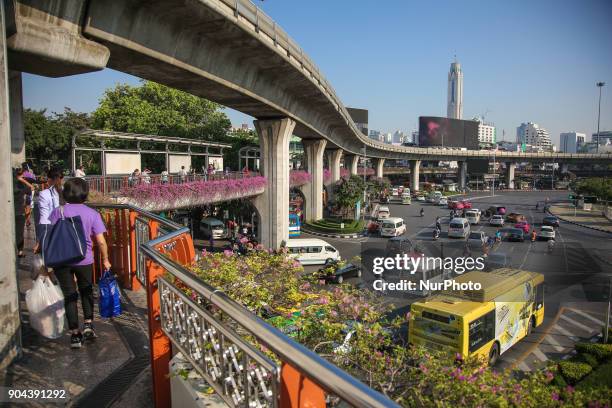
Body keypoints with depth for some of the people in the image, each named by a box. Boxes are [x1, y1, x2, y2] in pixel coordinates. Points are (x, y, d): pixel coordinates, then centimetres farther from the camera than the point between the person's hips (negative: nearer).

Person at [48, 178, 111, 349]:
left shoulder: (58, 212, -1)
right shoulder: (92, 214, -3)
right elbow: (101, 241, -5)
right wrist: (105, 260, 7)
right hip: (85, 259, 0)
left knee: (69, 296, 10)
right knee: (86, 292, 22)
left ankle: (75, 334, 12)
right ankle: (88, 324, 12)